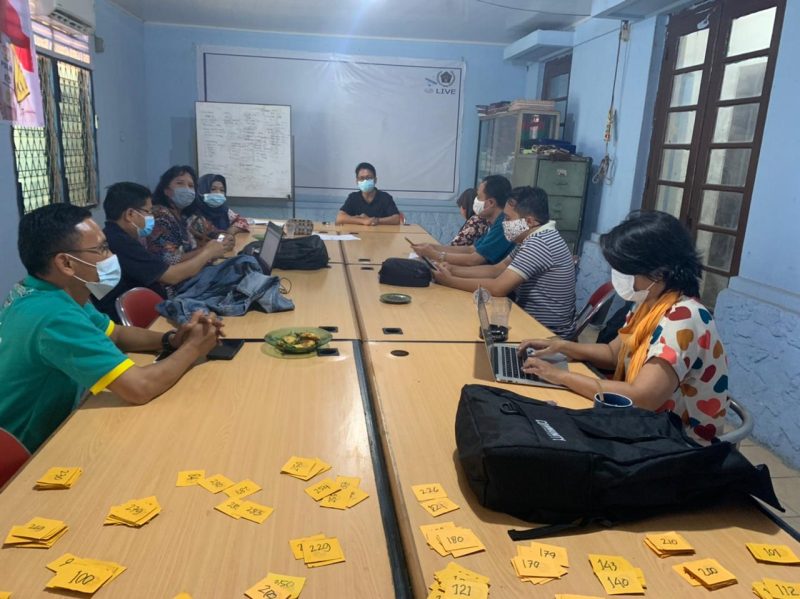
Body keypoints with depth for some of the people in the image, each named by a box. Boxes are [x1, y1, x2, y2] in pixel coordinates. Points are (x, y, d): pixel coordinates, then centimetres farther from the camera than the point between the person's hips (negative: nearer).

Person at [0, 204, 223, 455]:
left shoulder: (48, 293, -2)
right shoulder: (53, 315, -31)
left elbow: (115, 333, 11)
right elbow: (139, 387, -34)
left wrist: (172, 339, -7)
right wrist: (193, 348, -16)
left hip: (49, 429, 8)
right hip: (31, 455, -8)